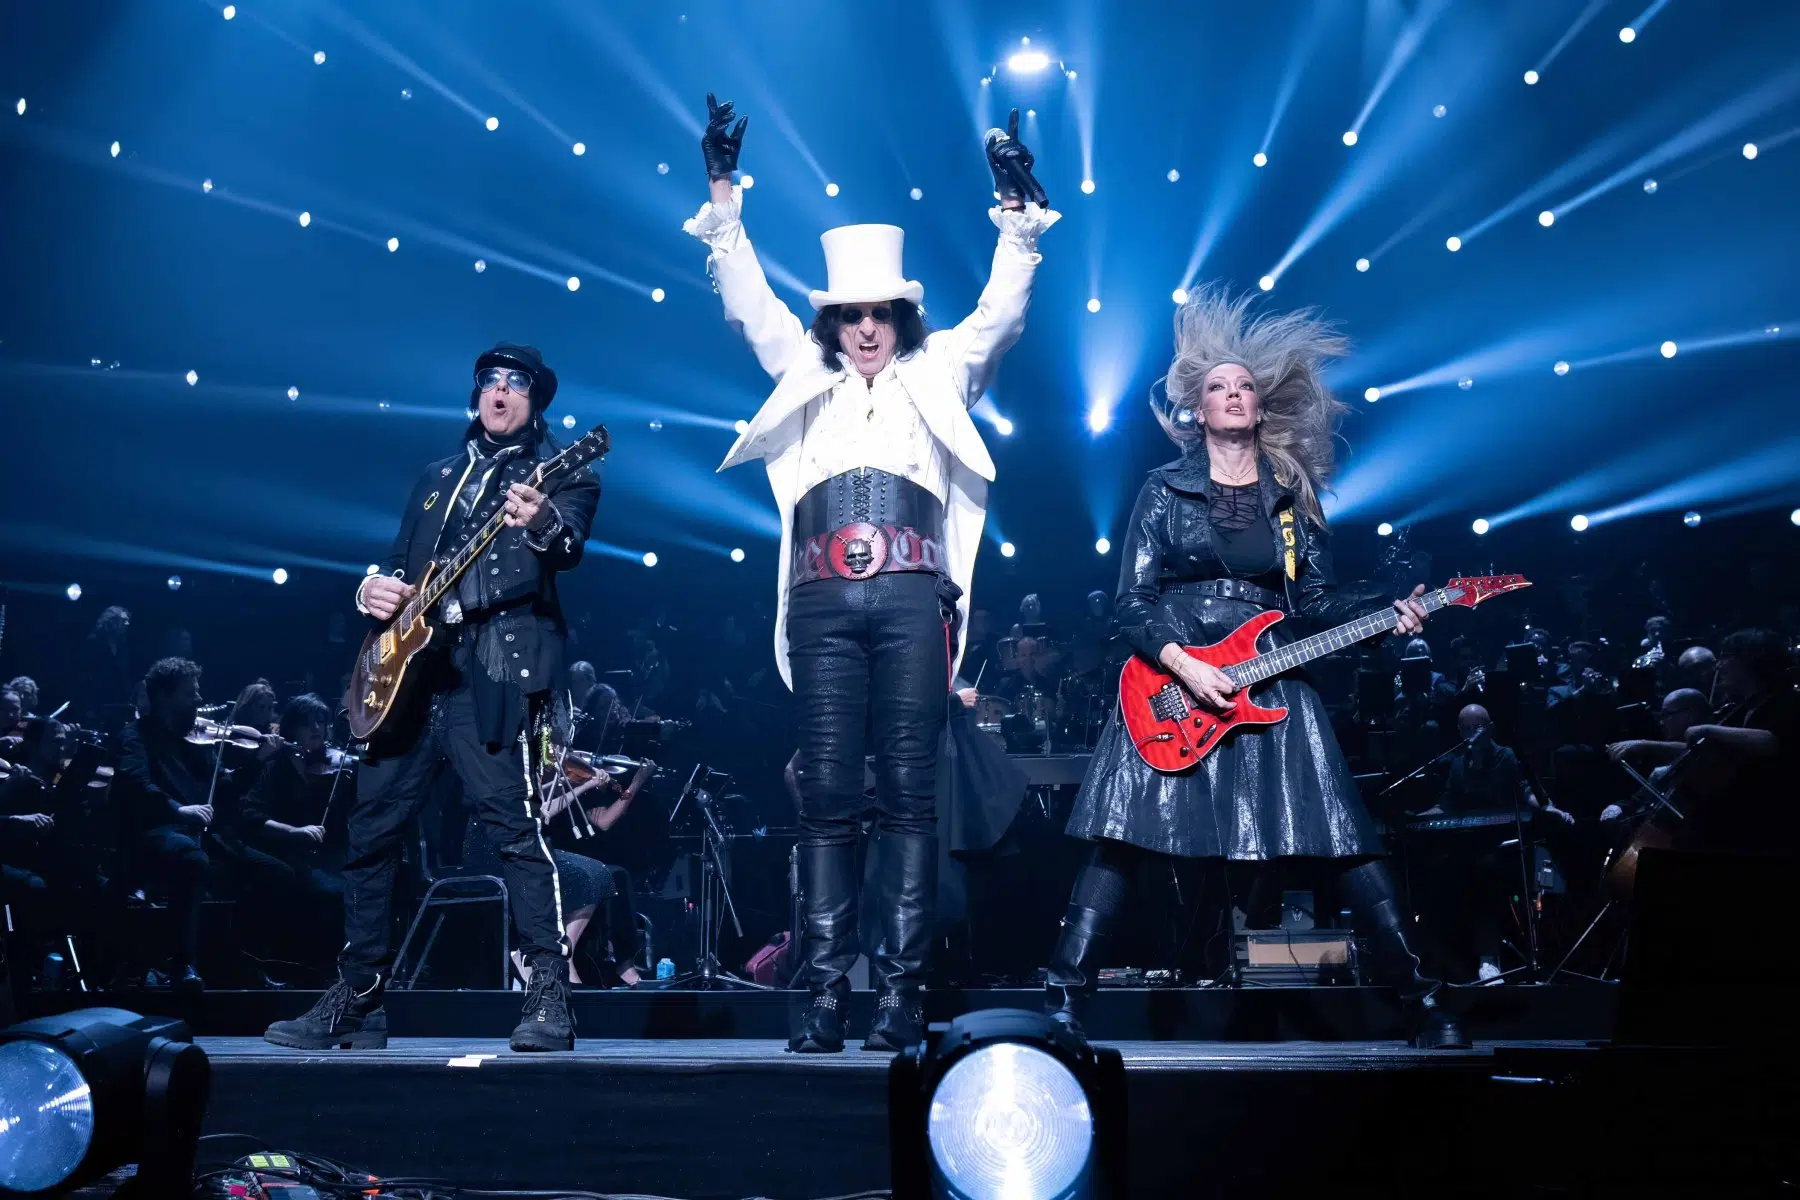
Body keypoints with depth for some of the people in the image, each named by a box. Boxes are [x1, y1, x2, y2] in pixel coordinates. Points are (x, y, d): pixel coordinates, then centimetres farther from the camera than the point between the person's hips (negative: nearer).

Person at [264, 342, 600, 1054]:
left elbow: (569, 545, -16)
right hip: (410, 667, 7)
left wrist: (542, 525, -40)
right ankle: (356, 1000, 20)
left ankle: (550, 1000, -7)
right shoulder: (439, 476, 23)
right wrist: (376, 589, 2)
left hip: (496, 672, -7)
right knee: (371, 830, 8)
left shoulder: (560, 472, 5)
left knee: (515, 827, -13)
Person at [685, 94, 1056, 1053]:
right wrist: (723, 196, 10)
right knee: (826, 794, -1)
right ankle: (824, 988, 1)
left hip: (912, 599, -1)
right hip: (823, 604, 1)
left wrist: (1018, 214, 1)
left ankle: (900, 985, -1)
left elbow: (1002, 311, 11)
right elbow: (747, 300, 17)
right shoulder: (806, 375, 22)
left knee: (908, 791, -3)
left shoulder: (939, 375, 19)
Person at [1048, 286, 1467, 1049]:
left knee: (1344, 845, -2)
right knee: (1120, 840, -10)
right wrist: (1183, 667, -15)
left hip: (1269, 689, 2)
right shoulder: (1166, 490, 4)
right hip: (1173, 685, -2)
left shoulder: (1292, 496, 13)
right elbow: (1133, 603, -1)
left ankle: (1422, 1002, 8)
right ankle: (1065, 1001, -4)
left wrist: (1388, 616, -6)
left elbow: (1318, 600, 11)